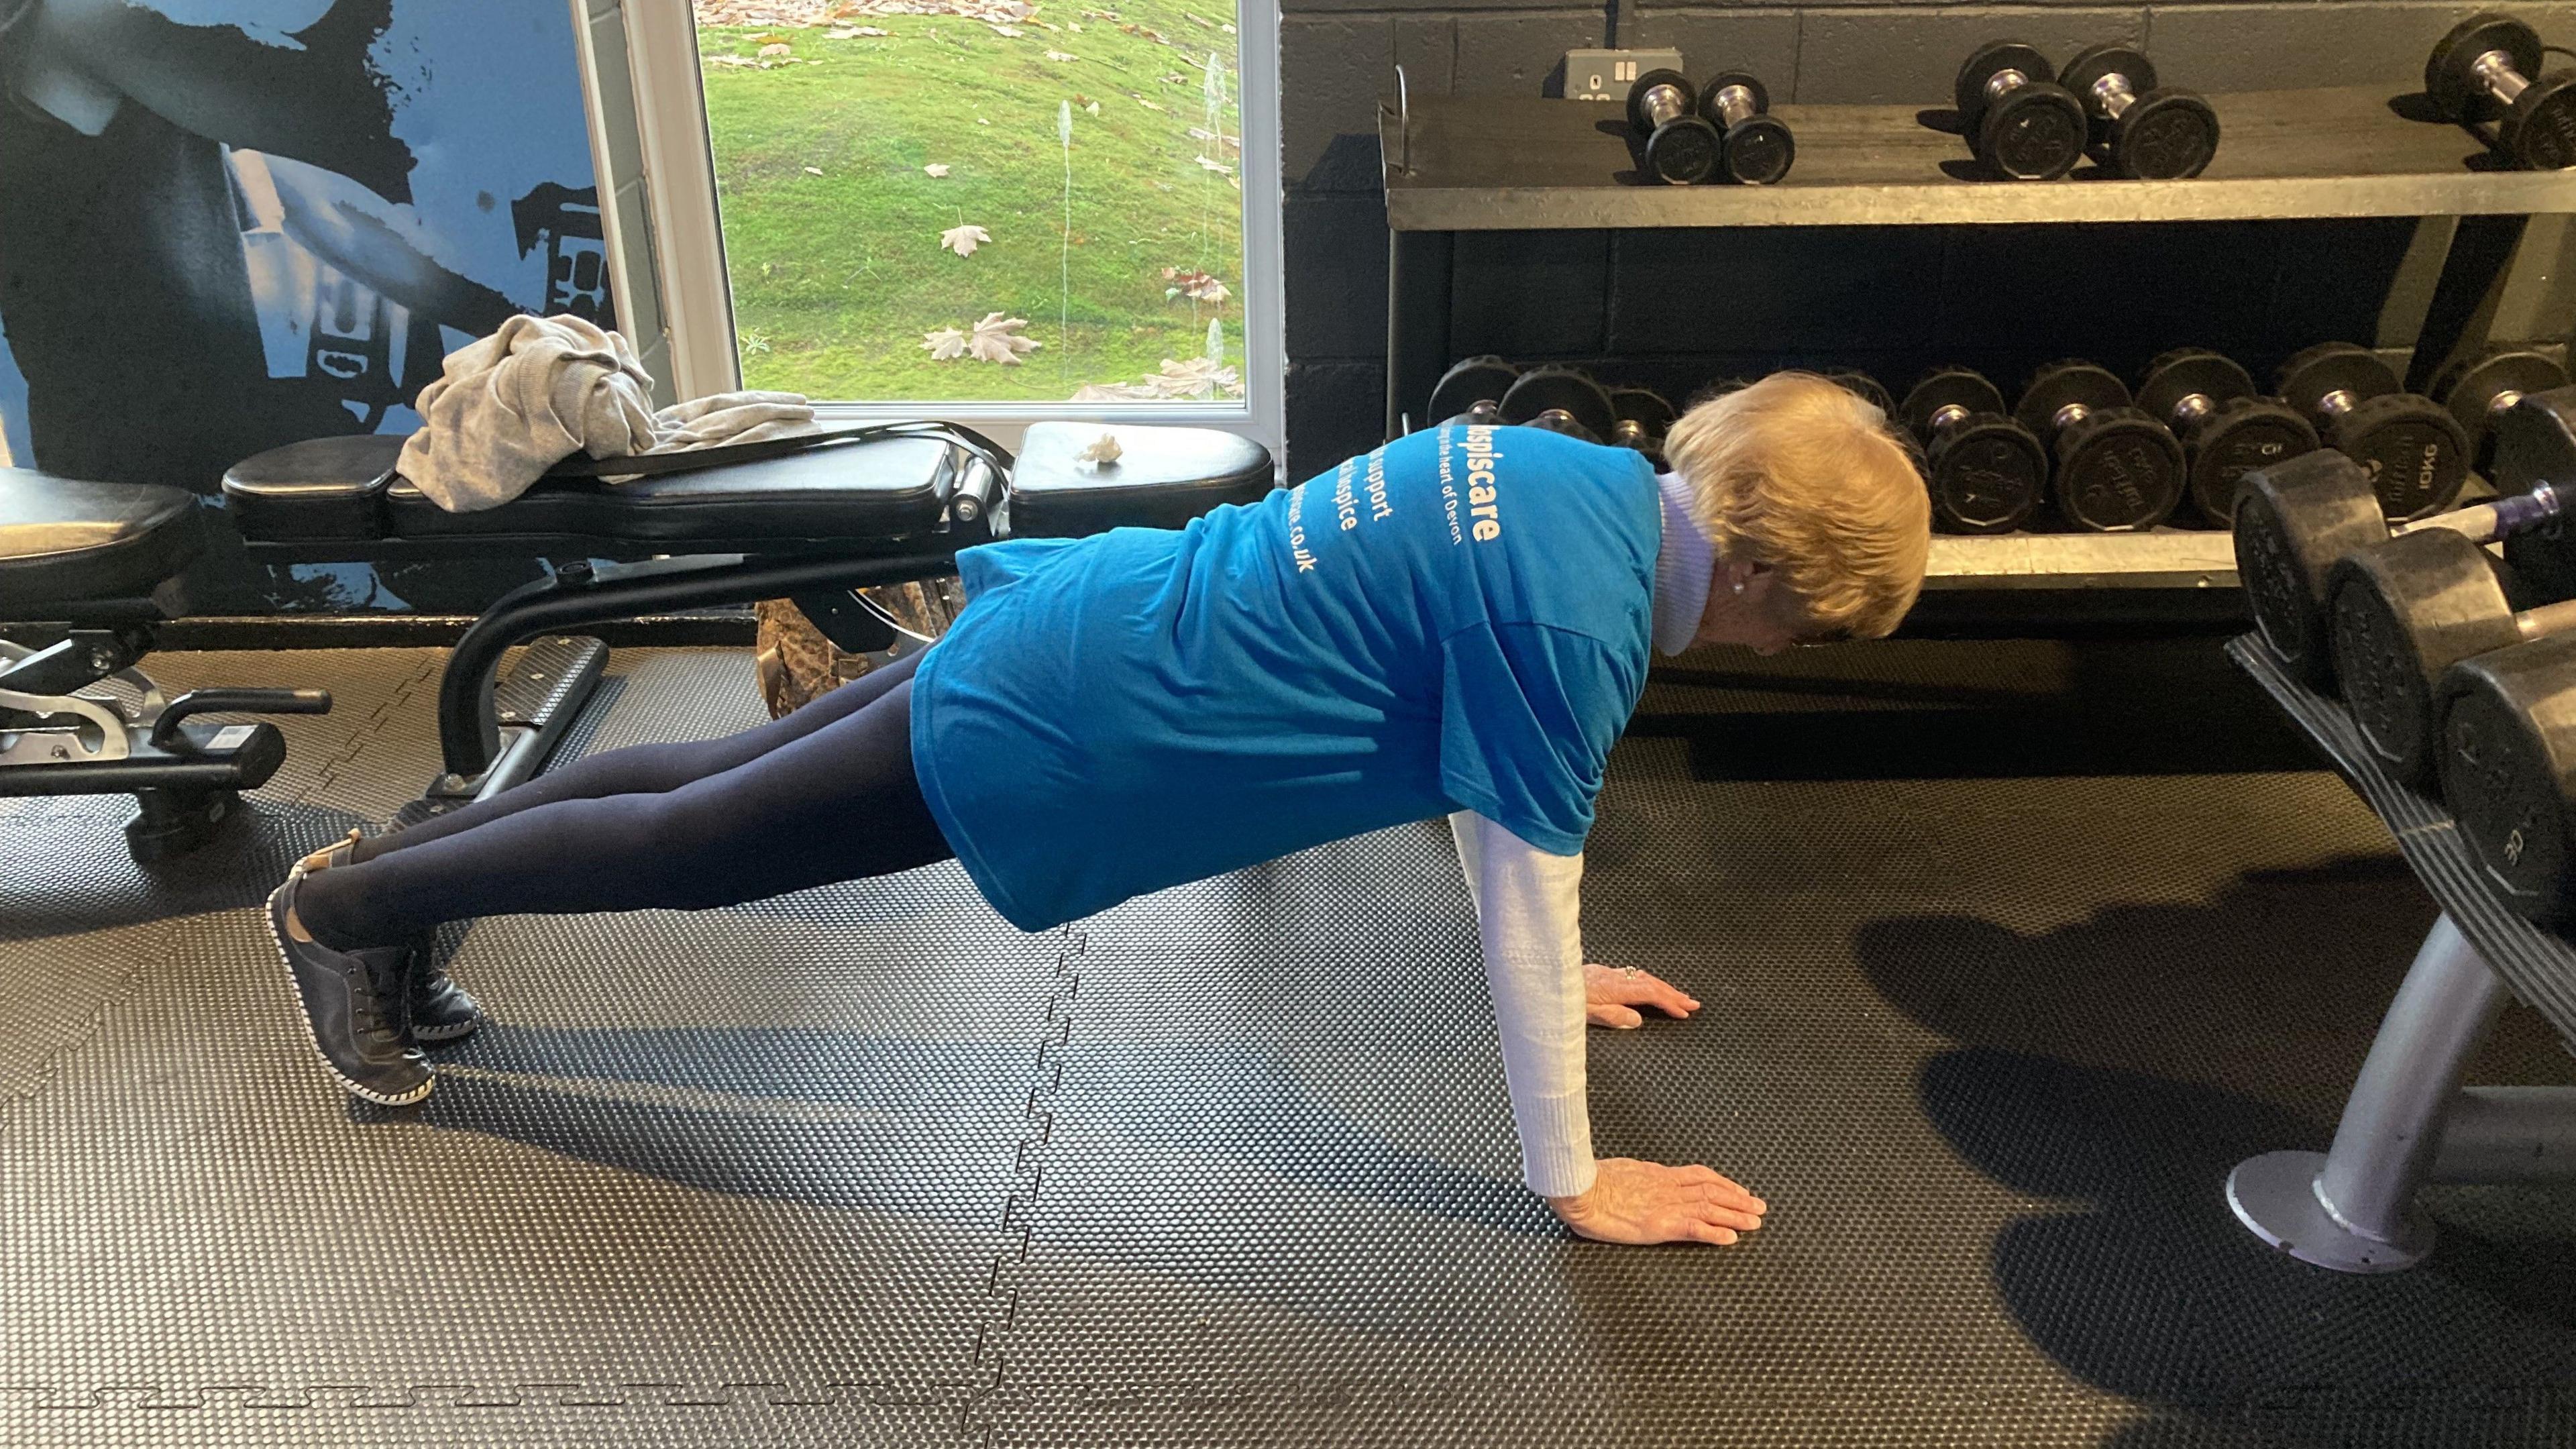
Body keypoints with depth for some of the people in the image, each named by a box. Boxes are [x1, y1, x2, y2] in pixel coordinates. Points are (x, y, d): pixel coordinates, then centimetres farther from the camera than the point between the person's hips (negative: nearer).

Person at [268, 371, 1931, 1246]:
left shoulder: (1582, 478, 4)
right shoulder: (1576, 614, -24)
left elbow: (1457, 732, 17)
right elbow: (1531, 895, -18)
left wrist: (1552, 968, 23)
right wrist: (1573, 1181, -7)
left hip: (1080, 614, 8)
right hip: (1062, 734, -8)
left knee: (719, 788, 22)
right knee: (692, 844, 11)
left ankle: (387, 872, 41)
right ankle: (346, 906, 32)